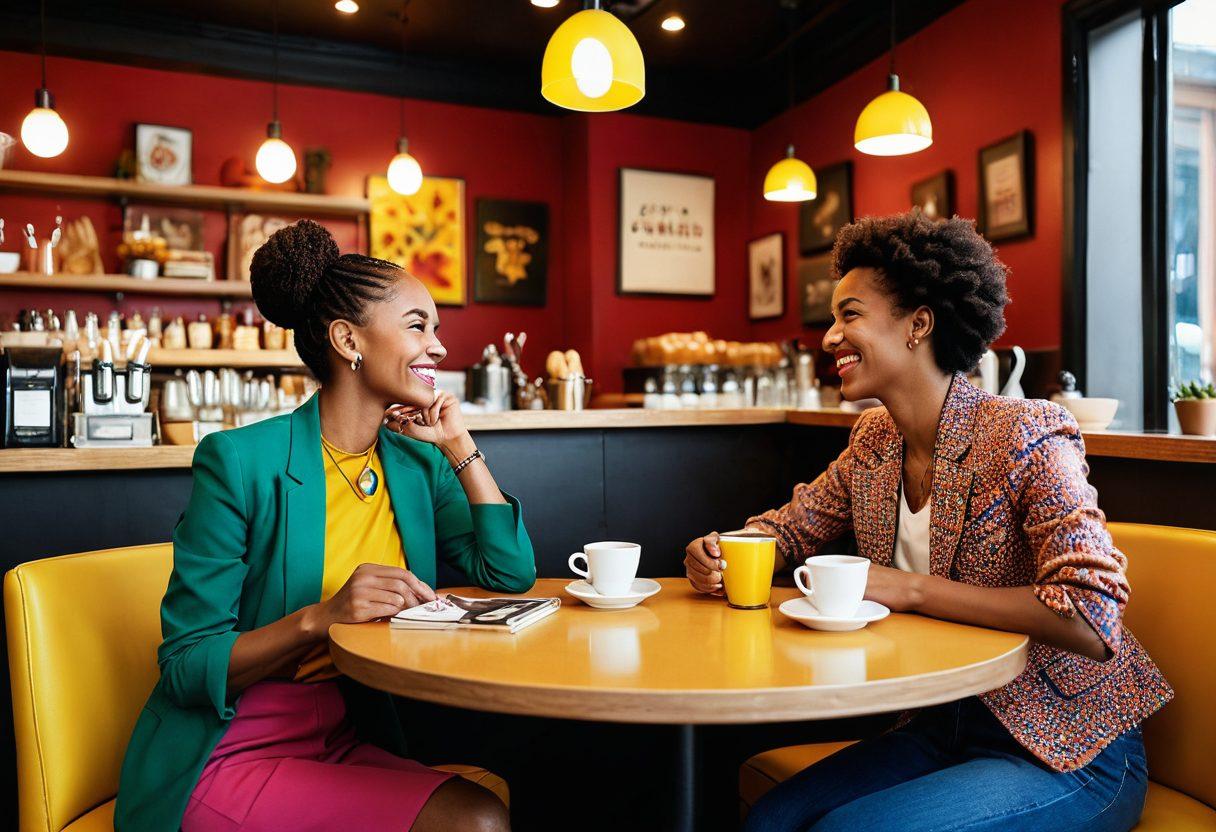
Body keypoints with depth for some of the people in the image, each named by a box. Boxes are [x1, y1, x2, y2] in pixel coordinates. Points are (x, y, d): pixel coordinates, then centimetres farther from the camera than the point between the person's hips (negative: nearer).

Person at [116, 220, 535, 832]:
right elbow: (186, 667, -12)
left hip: (353, 745, 6)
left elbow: (512, 573, -3)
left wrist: (457, 444, -4)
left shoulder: (417, 462, 4)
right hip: (227, 755, -5)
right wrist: (319, 617, -29)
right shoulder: (240, 460, -13)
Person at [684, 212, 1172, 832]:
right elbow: (792, 526, 11)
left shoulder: (1025, 436, -21)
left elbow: (1090, 621, -28)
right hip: (946, 728, 6)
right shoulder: (873, 439, 1)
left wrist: (909, 588, -25)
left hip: (1070, 752, -5)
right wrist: (718, 553, -11)